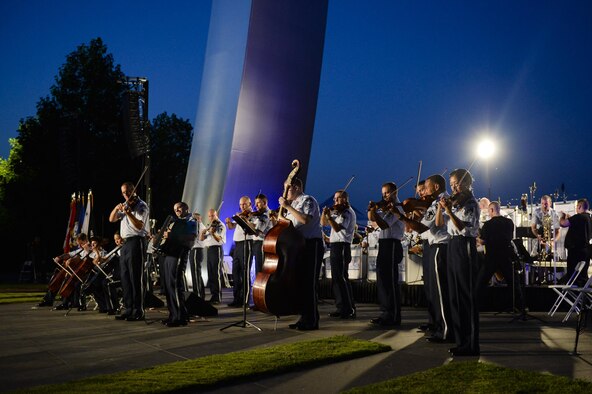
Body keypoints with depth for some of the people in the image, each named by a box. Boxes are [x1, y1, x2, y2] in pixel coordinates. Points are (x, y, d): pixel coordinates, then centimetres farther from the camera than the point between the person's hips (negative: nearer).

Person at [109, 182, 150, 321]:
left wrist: (128, 213, -31)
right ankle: (128, 309, 15)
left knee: (136, 278, -9)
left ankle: (138, 311, -7)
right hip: (125, 243, 8)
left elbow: (139, 225, -18)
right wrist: (116, 208, -3)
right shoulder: (125, 205, 19)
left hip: (136, 242, -8)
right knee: (125, 278, 9)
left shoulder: (141, 206, -5)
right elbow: (112, 219, 15)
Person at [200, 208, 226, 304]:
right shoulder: (209, 226, 21)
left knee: (216, 274, -10)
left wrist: (213, 233, -30)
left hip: (216, 249, -8)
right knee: (210, 275, 9)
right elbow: (201, 238, 15)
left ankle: (218, 298, -10)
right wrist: (203, 231, -3)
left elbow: (220, 240, -14)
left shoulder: (221, 226, -3)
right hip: (209, 250, 8)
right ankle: (213, 295, 15)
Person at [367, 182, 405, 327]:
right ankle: (386, 313, 17)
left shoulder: (397, 208, -8)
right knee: (382, 280, 10)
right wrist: (371, 210, -6)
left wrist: (374, 211, -21)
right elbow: (371, 218, 13)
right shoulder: (385, 208, 18)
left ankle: (394, 317, -7)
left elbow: (384, 225, -18)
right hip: (383, 244, 9)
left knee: (390, 281, -10)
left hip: (392, 245, -9)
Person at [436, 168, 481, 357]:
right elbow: (439, 223, 12)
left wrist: (449, 210, -28)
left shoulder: (471, 204, -8)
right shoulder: (454, 202, 15)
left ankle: (471, 345, -4)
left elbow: (462, 226, -20)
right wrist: (440, 207, -3)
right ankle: (462, 340, 19)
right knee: (455, 296, 11)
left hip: (465, 247, -9)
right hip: (452, 246, 9)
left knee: (467, 296, -7)